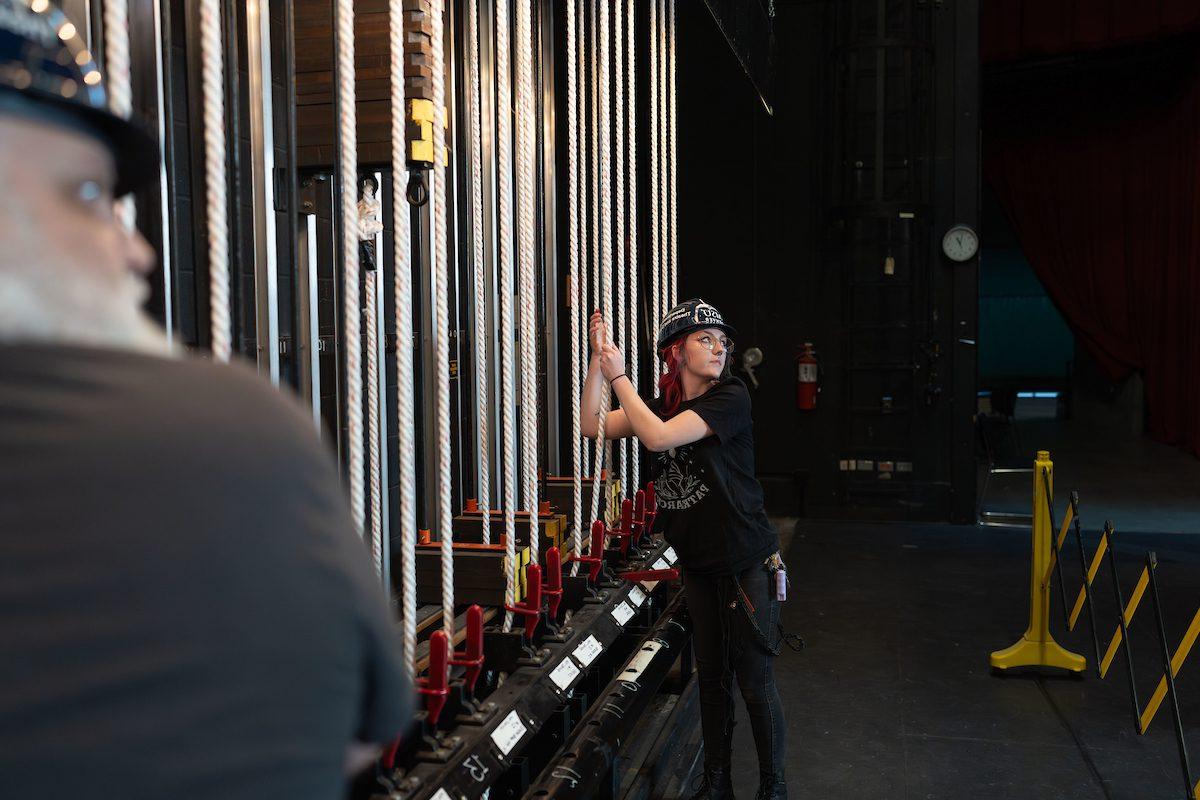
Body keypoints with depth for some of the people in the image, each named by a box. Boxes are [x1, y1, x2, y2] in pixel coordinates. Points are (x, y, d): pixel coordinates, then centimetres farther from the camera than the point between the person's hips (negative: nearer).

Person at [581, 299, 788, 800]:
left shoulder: (730, 397, -16)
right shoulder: (663, 404, 5)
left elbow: (657, 437, -26)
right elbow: (592, 427, 0)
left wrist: (619, 376, -18)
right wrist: (597, 359, -8)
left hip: (747, 562, -6)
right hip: (698, 564, 6)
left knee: (755, 682, 1)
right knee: (712, 677, 16)